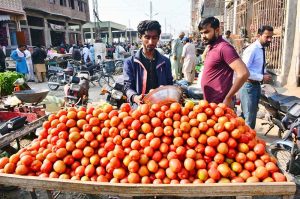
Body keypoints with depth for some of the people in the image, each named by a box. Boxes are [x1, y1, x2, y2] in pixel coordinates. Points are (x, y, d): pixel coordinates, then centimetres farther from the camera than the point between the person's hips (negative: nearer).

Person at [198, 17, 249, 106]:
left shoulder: (223, 47, -17)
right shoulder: (211, 47, 11)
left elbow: (243, 73, -25)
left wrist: (228, 98, -20)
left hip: (218, 104, -9)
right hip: (210, 102, 9)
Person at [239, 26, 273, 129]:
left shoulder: (262, 49, 11)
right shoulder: (252, 49, -18)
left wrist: (265, 74, 3)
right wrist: (262, 77, -22)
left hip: (256, 85, 10)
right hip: (249, 85, -10)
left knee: (250, 114, 20)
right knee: (249, 117, -2)